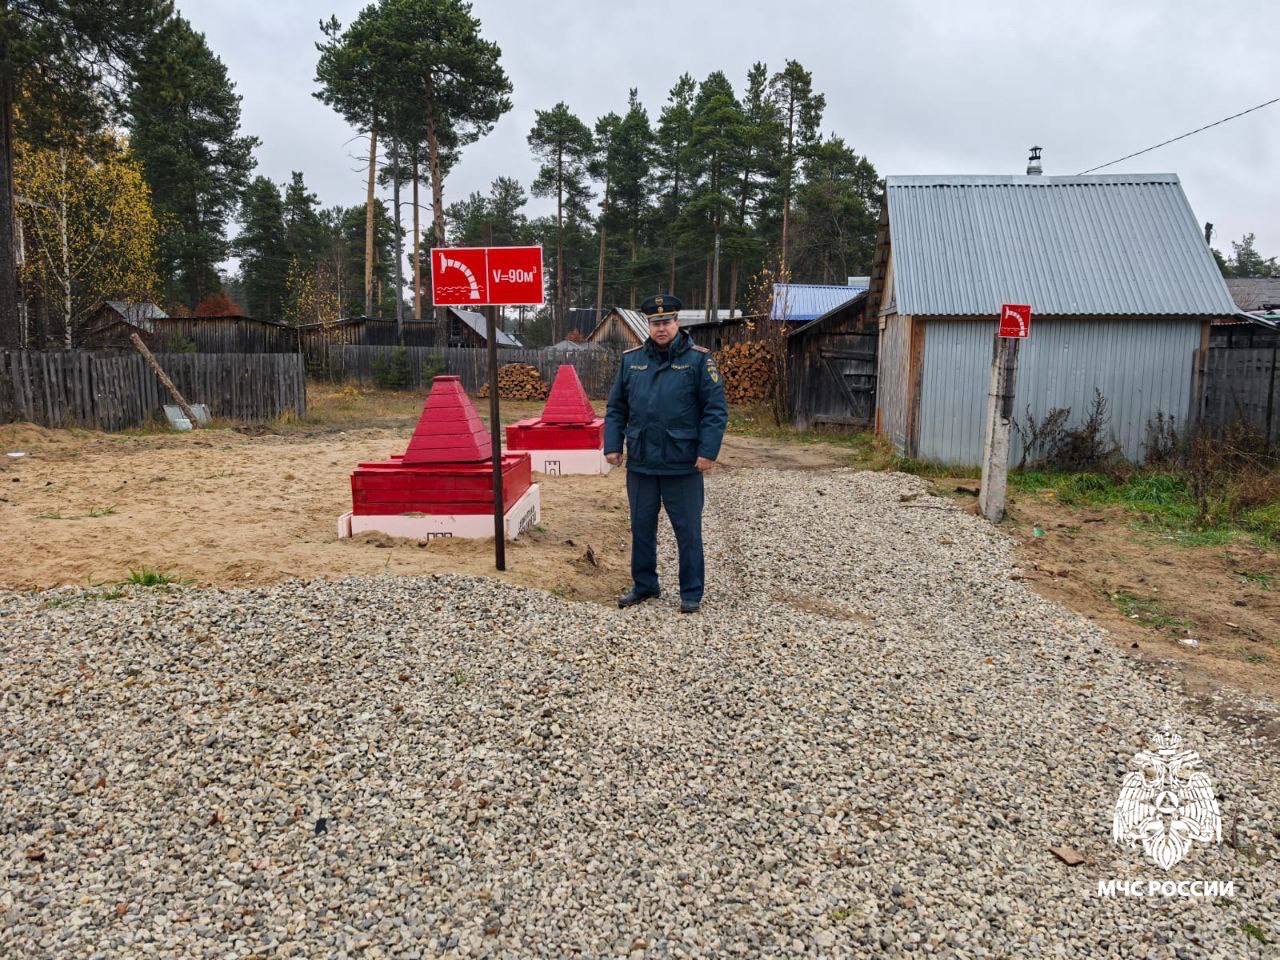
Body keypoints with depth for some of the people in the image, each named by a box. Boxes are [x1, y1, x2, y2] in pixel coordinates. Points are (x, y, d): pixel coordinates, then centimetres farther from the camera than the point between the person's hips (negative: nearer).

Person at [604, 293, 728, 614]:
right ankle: (644, 585, 30)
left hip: (683, 466, -4)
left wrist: (708, 451, -15)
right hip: (640, 464, 4)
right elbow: (616, 408, 11)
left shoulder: (698, 359, -4)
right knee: (641, 527, 14)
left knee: (688, 530, 6)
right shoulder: (631, 360, 7)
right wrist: (613, 445, 2)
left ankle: (691, 593, 19)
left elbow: (716, 409, -7)